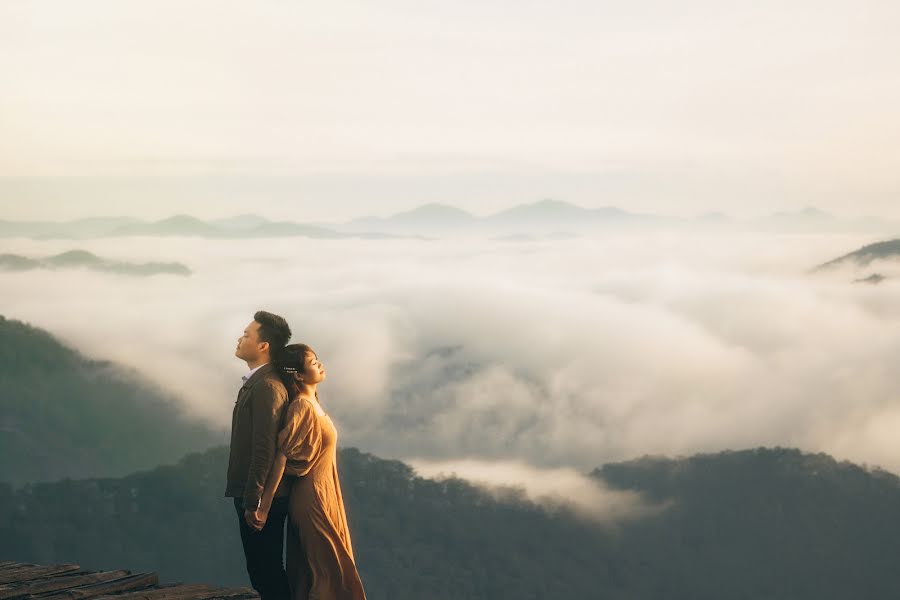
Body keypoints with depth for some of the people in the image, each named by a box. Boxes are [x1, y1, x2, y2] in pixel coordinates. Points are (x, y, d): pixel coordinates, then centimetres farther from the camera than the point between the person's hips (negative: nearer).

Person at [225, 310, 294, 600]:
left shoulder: (266, 386, -17)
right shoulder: (257, 382, 14)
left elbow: (264, 448, -22)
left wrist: (253, 502, -22)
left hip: (262, 499, -10)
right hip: (252, 495, 10)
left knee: (267, 574, -4)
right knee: (266, 573, 15)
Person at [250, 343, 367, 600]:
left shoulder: (312, 403, 9)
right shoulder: (302, 406, -17)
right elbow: (281, 456, -21)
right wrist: (265, 506, -24)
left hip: (323, 497, 8)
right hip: (313, 499, -8)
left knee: (311, 574, 12)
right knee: (330, 571, -5)